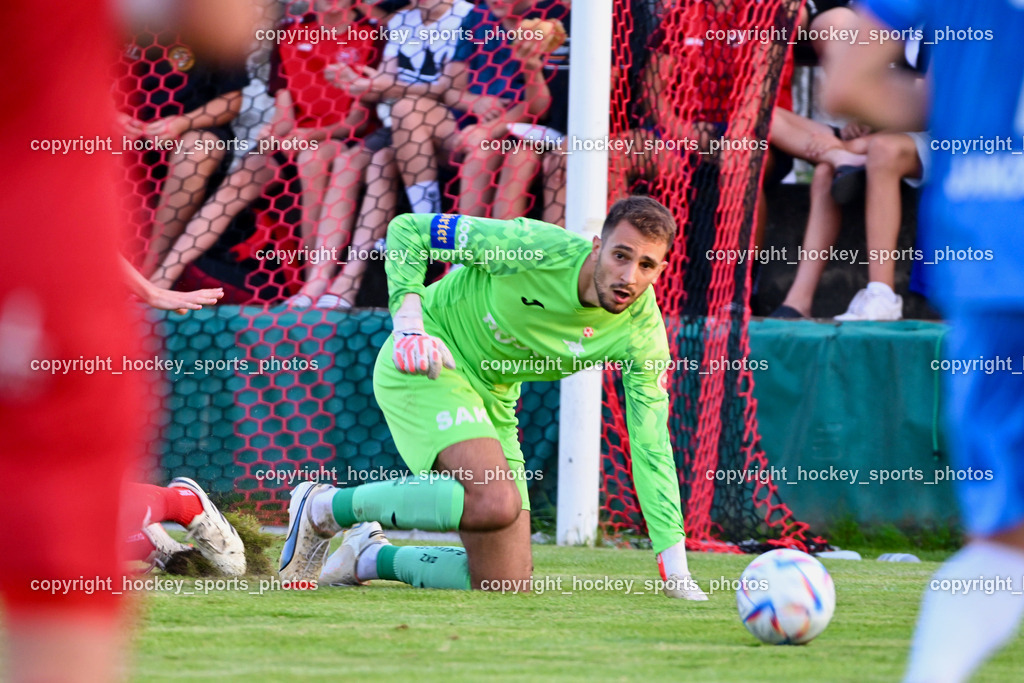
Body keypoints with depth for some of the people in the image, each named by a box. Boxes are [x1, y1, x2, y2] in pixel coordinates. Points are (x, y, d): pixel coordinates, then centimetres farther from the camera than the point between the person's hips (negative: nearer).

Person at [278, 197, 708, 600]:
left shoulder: (643, 334, -14)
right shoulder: (535, 248, -26)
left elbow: (651, 449, -11)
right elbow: (408, 230, -15)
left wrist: (675, 567, -17)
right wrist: (408, 324, -29)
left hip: (491, 398, 6)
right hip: (425, 367, -6)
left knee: (507, 584, 0)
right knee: (496, 502, -33)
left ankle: (368, 559, 22)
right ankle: (322, 508, -15)